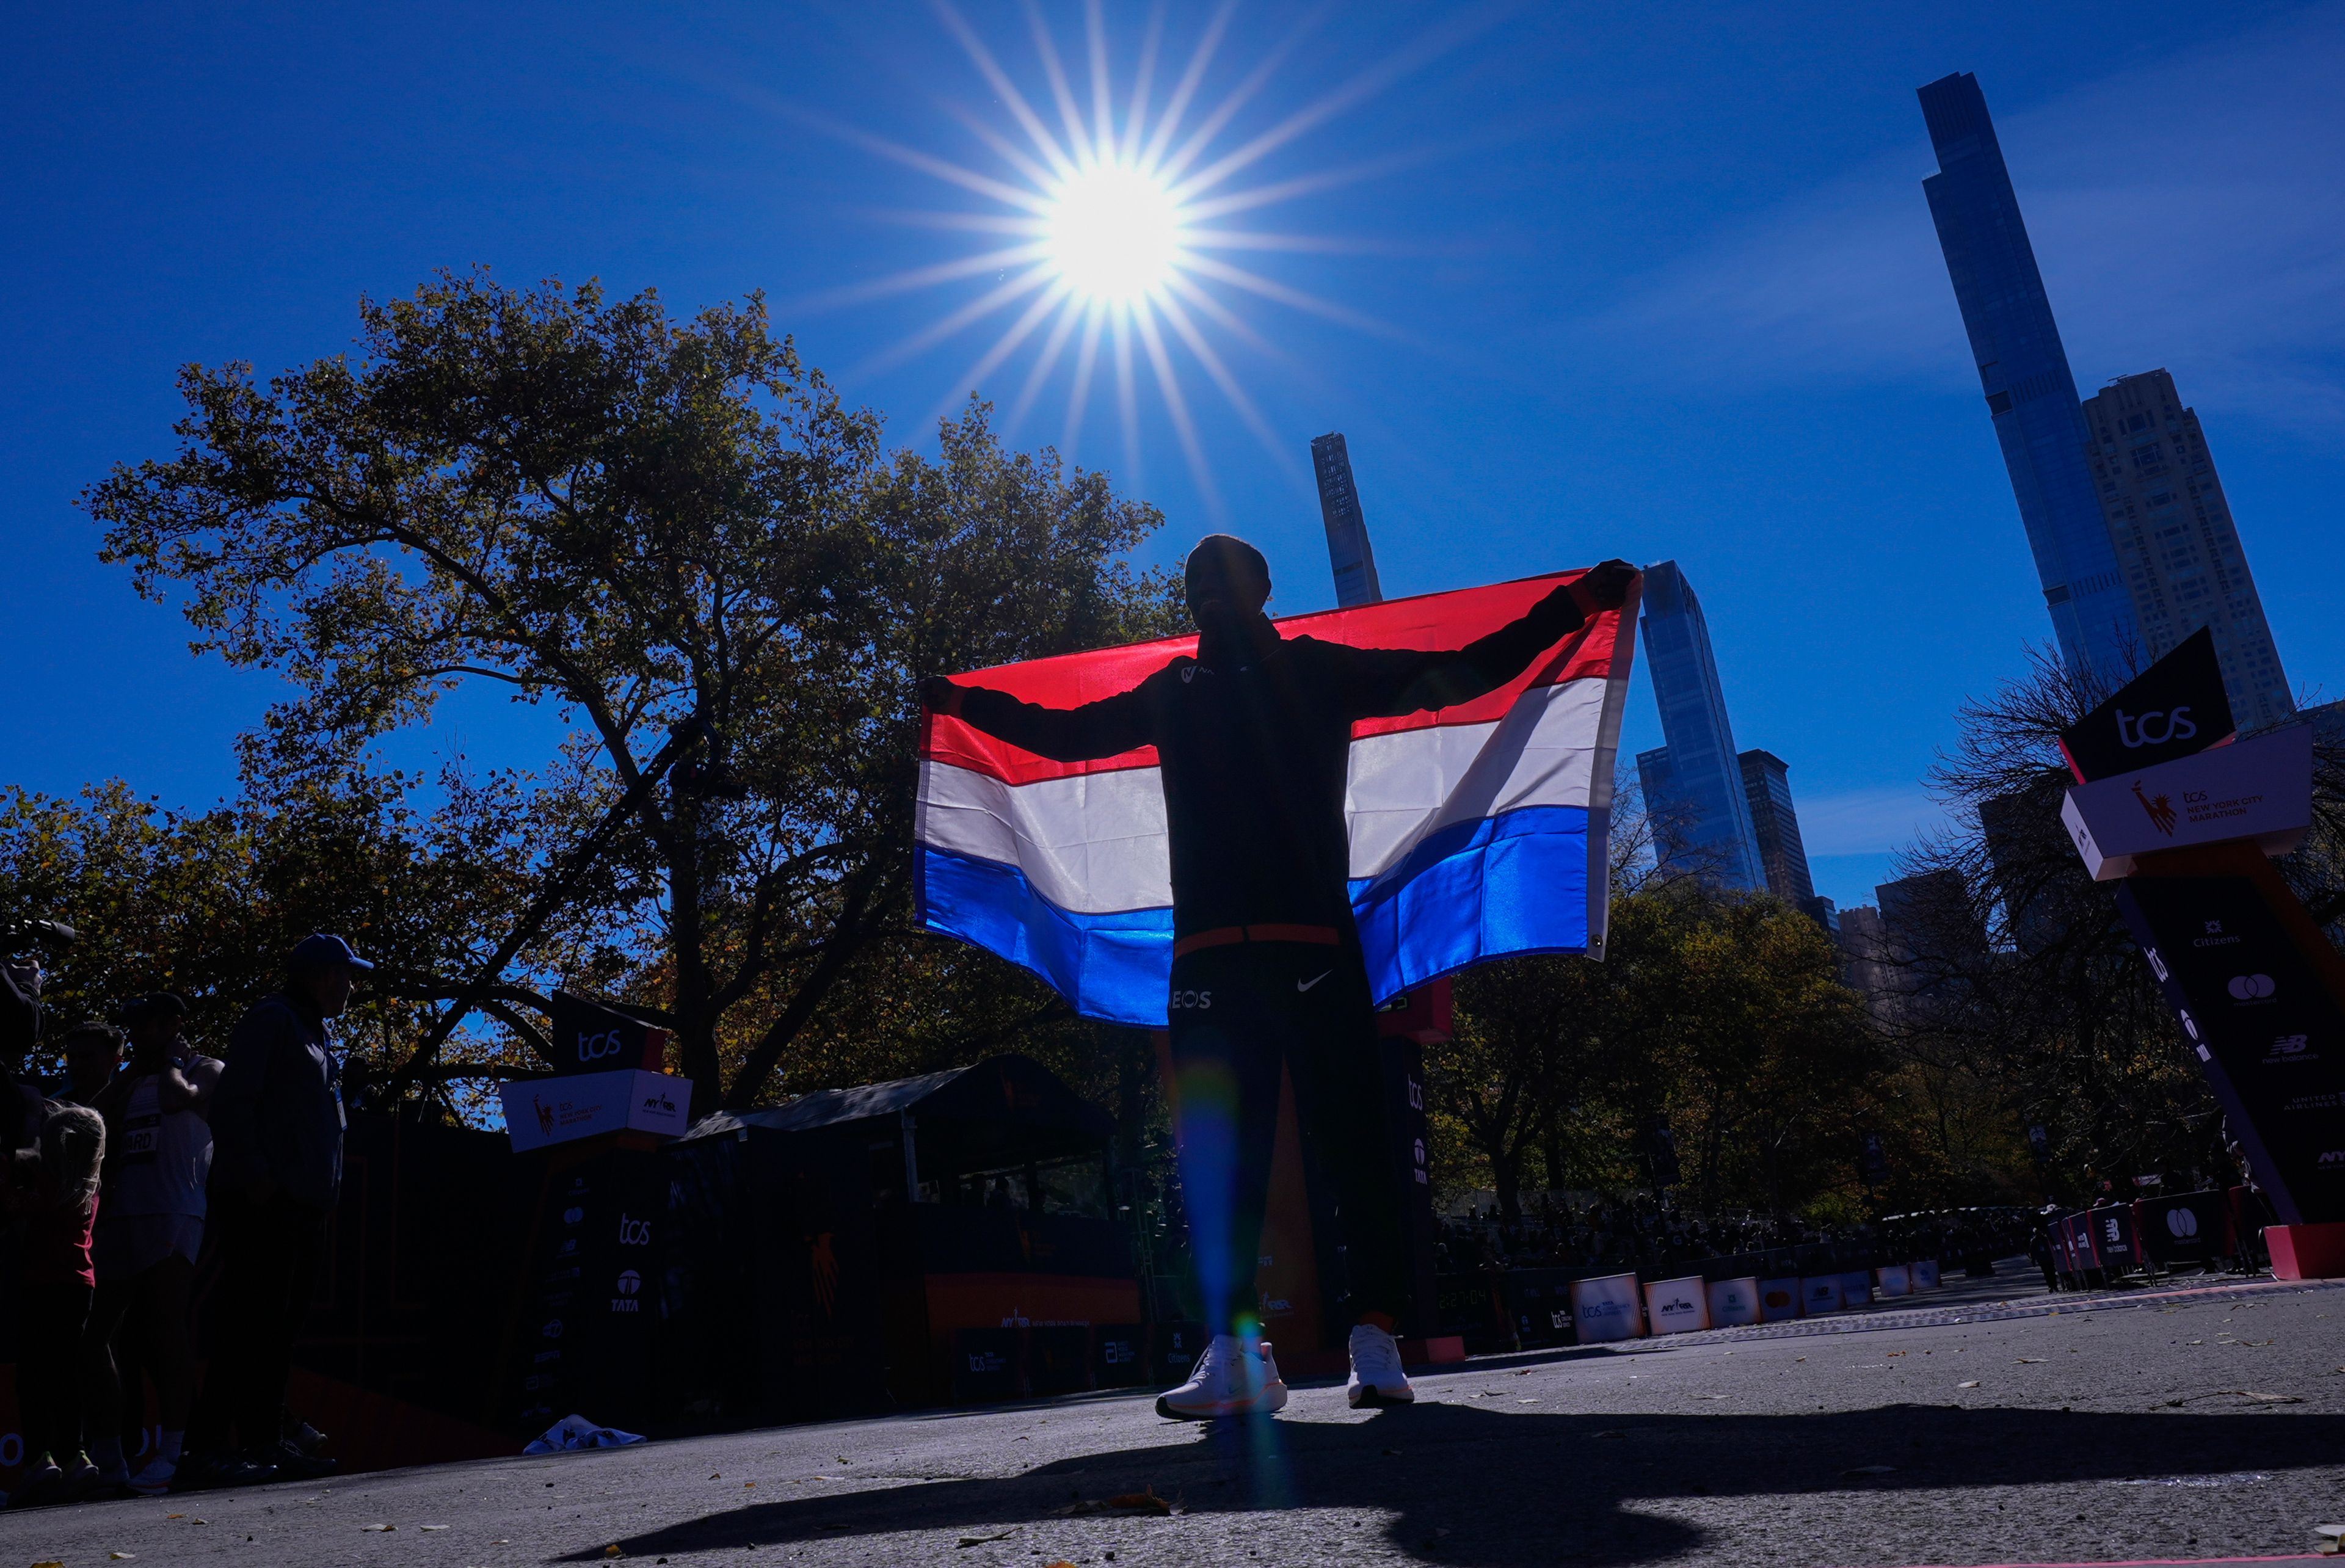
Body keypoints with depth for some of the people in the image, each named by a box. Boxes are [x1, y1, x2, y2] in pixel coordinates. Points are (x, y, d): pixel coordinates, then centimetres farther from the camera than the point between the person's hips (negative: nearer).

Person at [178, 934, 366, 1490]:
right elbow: (232, 1102, -15)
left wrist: (326, 1195, 18)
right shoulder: (271, 1019, -5)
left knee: (280, 1329, 11)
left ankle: (264, 1442, 16)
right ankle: (205, 1449, -8)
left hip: (302, 1208, 10)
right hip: (264, 1204, -10)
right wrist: (254, 1177, -22)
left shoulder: (316, 1035, 23)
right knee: (249, 1326, -11)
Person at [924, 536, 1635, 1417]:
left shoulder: (1320, 671, 13)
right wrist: (959, 702, 40)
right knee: (1216, 1158, -1)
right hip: (1206, 953, 3)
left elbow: (1469, 671, 14)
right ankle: (1234, 1354, 3)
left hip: (1311, 944, -3)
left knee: (1350, 1140, -5)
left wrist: (1580, 601, 13)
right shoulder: (1171, 692, 22)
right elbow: (1067, 734, 35)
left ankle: (1376, 1343, 1)